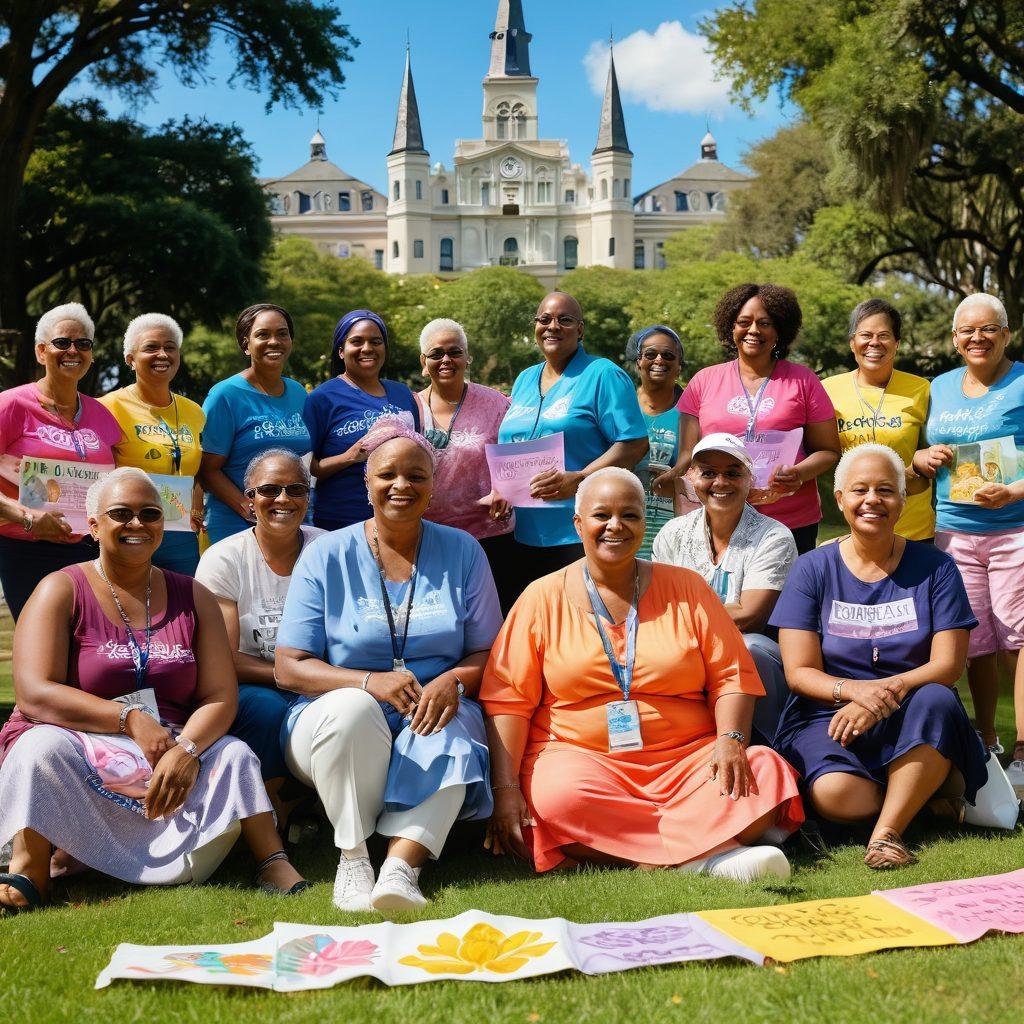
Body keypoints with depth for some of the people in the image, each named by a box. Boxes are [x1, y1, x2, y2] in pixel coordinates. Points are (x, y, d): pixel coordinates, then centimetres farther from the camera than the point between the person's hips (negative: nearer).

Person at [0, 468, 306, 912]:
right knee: (42, 748, -33)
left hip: (171, 751, 3)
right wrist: (131, 720, -22)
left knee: (234, 755, -23)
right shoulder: (61, 591, 0)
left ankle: (273, 863, -19)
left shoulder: (193, 598, 10)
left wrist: (187, 749, -23)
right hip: (81, 752, -2)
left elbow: (220, 696, 0)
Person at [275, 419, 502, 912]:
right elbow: (290, 668, -4)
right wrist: (371, 682, -22)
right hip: (339, 723, -1)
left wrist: (454, 681, -19)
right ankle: (353, 857, -22)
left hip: (432, 718, 1)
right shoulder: (326, 556, 1)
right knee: (352, 709, -35)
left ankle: (400, 865, -40)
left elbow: (487, 653, 6)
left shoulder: (462, 551, 7)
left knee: (452, 734, -33)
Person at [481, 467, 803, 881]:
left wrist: (731, 740, -13)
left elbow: (732, 676, 7)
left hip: (687, 759, 2)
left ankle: (654, 862, -30)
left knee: (766, 773, -24)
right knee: (561, 797, -35)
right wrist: (505, 788, -13)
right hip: (578, 757, -1)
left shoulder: (686, 588, 11)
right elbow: (507, 698, 0)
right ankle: (713, 850, -30)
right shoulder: (543, 598, 7)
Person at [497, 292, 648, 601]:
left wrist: (578, 480, -21)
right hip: (523, 536, 6)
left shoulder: (603, 375, -2)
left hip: (581, 533, -6)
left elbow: (635, 444, -10)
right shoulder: (524, 380, 18)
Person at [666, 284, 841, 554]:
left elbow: (829, 451, 8)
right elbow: (688, 456, 10)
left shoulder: (802, 380, 6)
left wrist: (799, 474, -14)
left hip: (793, 525, -1)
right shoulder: (704, 380, 10)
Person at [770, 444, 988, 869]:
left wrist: (886, 693, -22)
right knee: (837, 796, -32)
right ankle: (923, 791, -1)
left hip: (910, 723, 1)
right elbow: (800, 672, -1)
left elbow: (947, 666, -3)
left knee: (936, 701, -34)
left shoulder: (933, 567, 5)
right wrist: (855, 690, -22)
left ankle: (888, 832, -28)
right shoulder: (813, 569, 4)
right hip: (829, 715, 0)